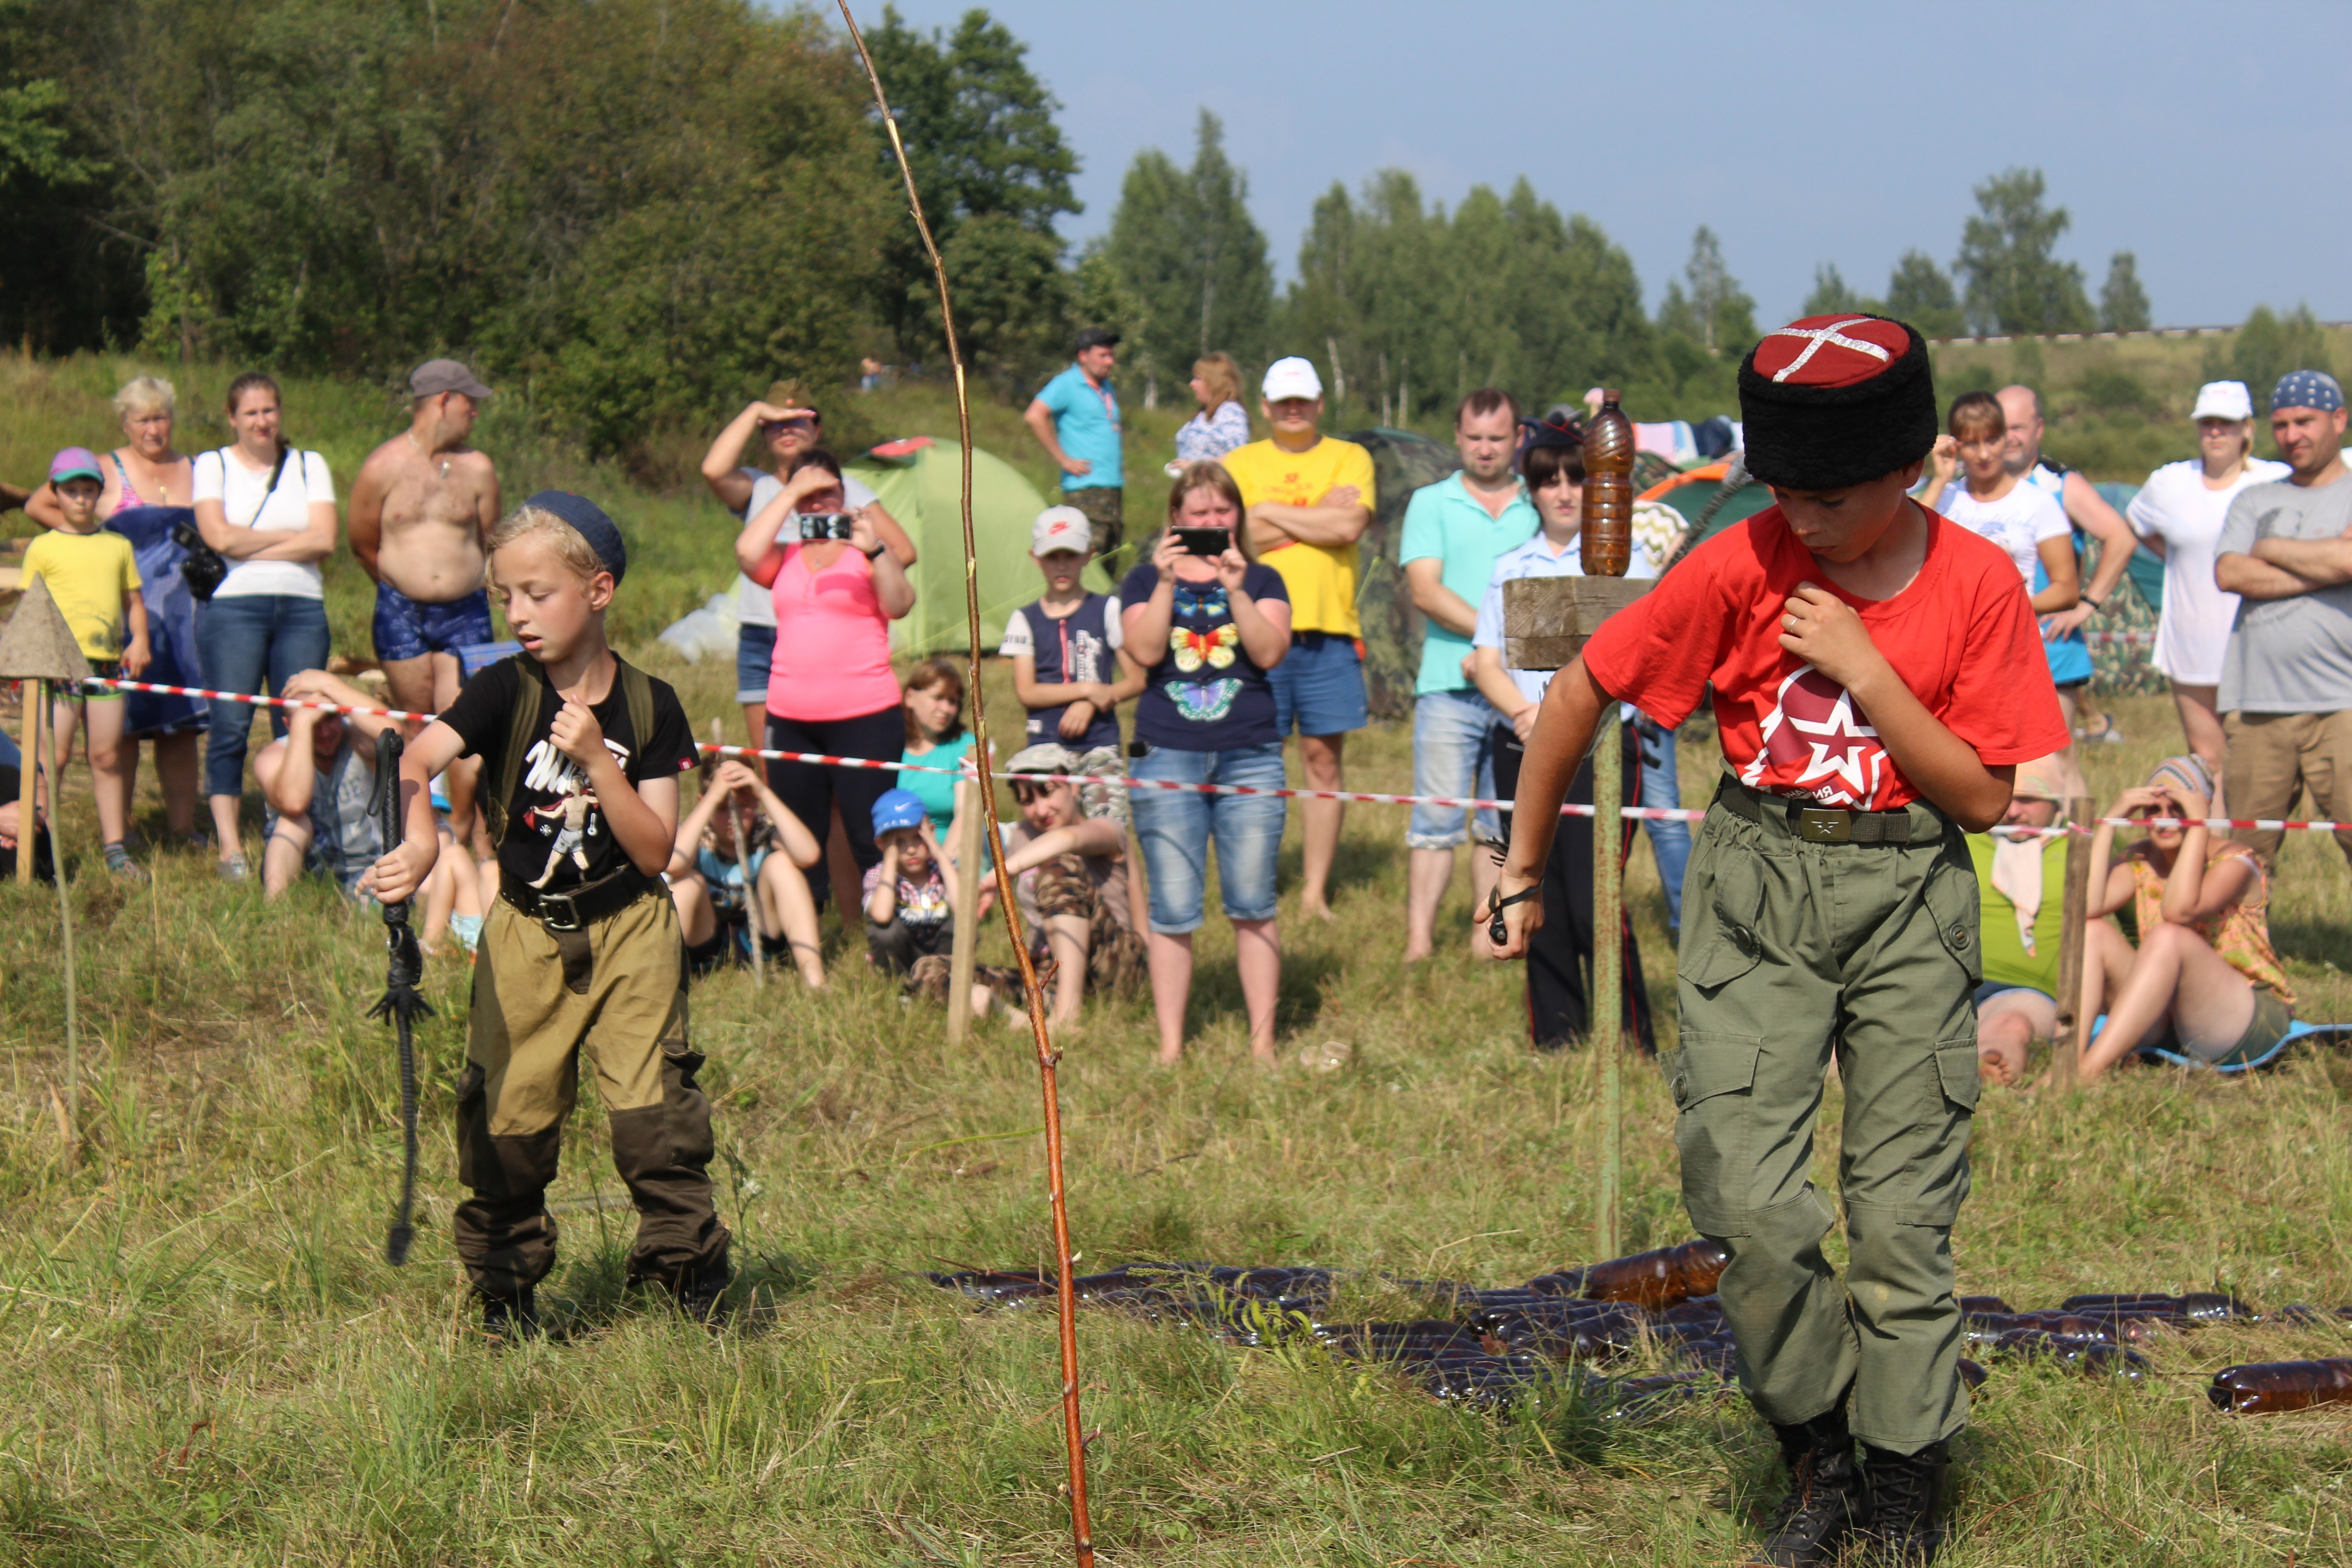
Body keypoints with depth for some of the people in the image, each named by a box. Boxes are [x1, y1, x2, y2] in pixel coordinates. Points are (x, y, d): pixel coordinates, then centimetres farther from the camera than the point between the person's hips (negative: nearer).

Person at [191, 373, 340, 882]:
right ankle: (230, 848, -8)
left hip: (302, 608, 2)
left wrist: (253, 548, -5)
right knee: (230, 728, -9)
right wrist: (291, 536, 0)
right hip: (232, 606, -2)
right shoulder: (212, 466, 10)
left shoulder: (309, 466, 15)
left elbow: (324, 541, 1)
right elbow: (220, 536, -6)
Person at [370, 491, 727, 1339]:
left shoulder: (647, 707, -5)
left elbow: (656, 851, -9)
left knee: (653, 1110, -7)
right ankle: (505, 1289, 18)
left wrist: (597, 759, -20)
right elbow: (418, 758, -25)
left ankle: (694, 1275, 7)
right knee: (510, 1116, 2)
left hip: (629, 930, -1)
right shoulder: (505, 693, -7)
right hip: (526, 933, 1)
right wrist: (420, 840, -45)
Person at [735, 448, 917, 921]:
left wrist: (873, 550, -27)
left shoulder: (866, 552, 4)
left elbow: (900, 605, -12)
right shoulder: (783, 558, 14)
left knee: (871, 839, -8)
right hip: (792, 720, 4)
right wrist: (791, 493, -5)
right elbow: (748, 553, -8)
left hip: (864, 717, -4)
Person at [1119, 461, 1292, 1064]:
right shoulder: (1146, 580, 11)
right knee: (1173, 911, -2)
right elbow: (1145, 651, -6)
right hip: (1167, 757, 0)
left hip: (1250, 757, 0)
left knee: (1252, 906, -1)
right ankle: (1170, 1046, 4)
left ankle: (1263, 1042, 5)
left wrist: (1236, 590, -14)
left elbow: (1270, 652, -4)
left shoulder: (1262, 580, 12)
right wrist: (1166, 582, -13)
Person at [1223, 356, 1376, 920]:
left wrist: (1272, 513, -2)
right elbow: (1235, 533, -6)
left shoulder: (1349, 458, 10)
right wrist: (1319, 515, -5)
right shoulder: (1241, 464, 11)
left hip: (1328, 628, 0)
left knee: (1324, 757, 1)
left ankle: (1317, 889, 7)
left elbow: (1349, 526, -8)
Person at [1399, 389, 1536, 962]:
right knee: (1437, 820, -5)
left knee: (1503, 824, 5)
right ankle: (1419, 942, -5)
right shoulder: (1432, 504, 9)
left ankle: (1487, 936, 10)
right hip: (1448, 685, -2)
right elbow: (1426, 591, -2)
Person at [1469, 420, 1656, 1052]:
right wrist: (1522, 709, -12)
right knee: (1538, 905, 5)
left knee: (1593, 904, -12)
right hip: (1521, 751, 4)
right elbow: (1487, 662, 8)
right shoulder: (1510, 568, 15)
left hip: (1601, 745, -4)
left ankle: (1634, 1048, -3)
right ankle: (1553, 1045, 13)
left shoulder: (1625, 554, 4)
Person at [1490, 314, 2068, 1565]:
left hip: (1910, 897, 0)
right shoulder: (1743, 567, -8)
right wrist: (1524, 873, 5)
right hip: (1756, 889, 0)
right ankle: (1818, 1459, 9)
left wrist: (1866, 670, -16)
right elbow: (1579, 696, 1)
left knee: (1903, 1219, -1)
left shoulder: (1979, 585, -6)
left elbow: (1984, 799, -7)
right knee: (1748, 1205, -12)